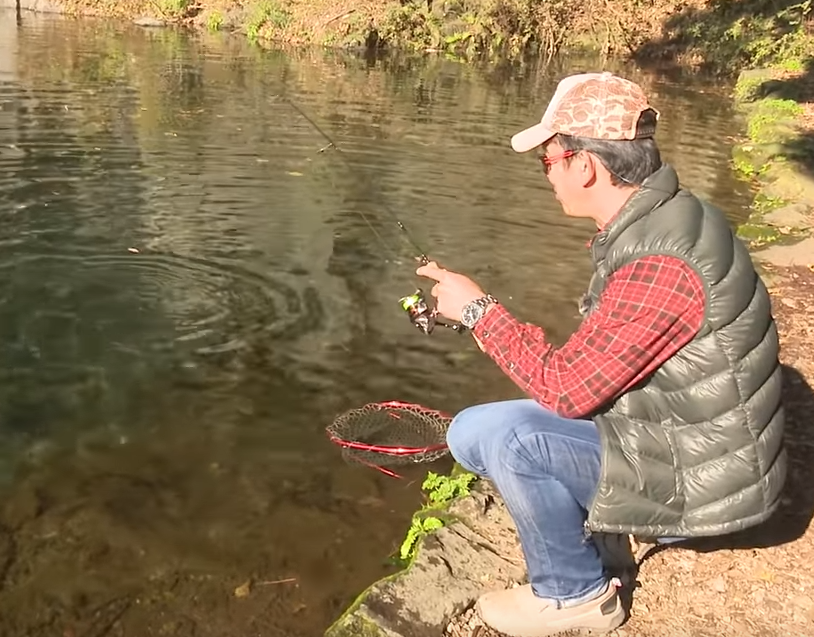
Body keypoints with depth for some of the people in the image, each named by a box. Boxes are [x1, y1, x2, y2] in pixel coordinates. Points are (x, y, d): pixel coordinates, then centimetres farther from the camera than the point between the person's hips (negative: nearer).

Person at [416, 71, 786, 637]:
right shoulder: (654, 223, 1)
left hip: (698, 480, -9)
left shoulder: (660, 263, -31)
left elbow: (567, 388, -25)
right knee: (471, 431, 5)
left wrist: (478, 309, -16)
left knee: (504, 437, -24)